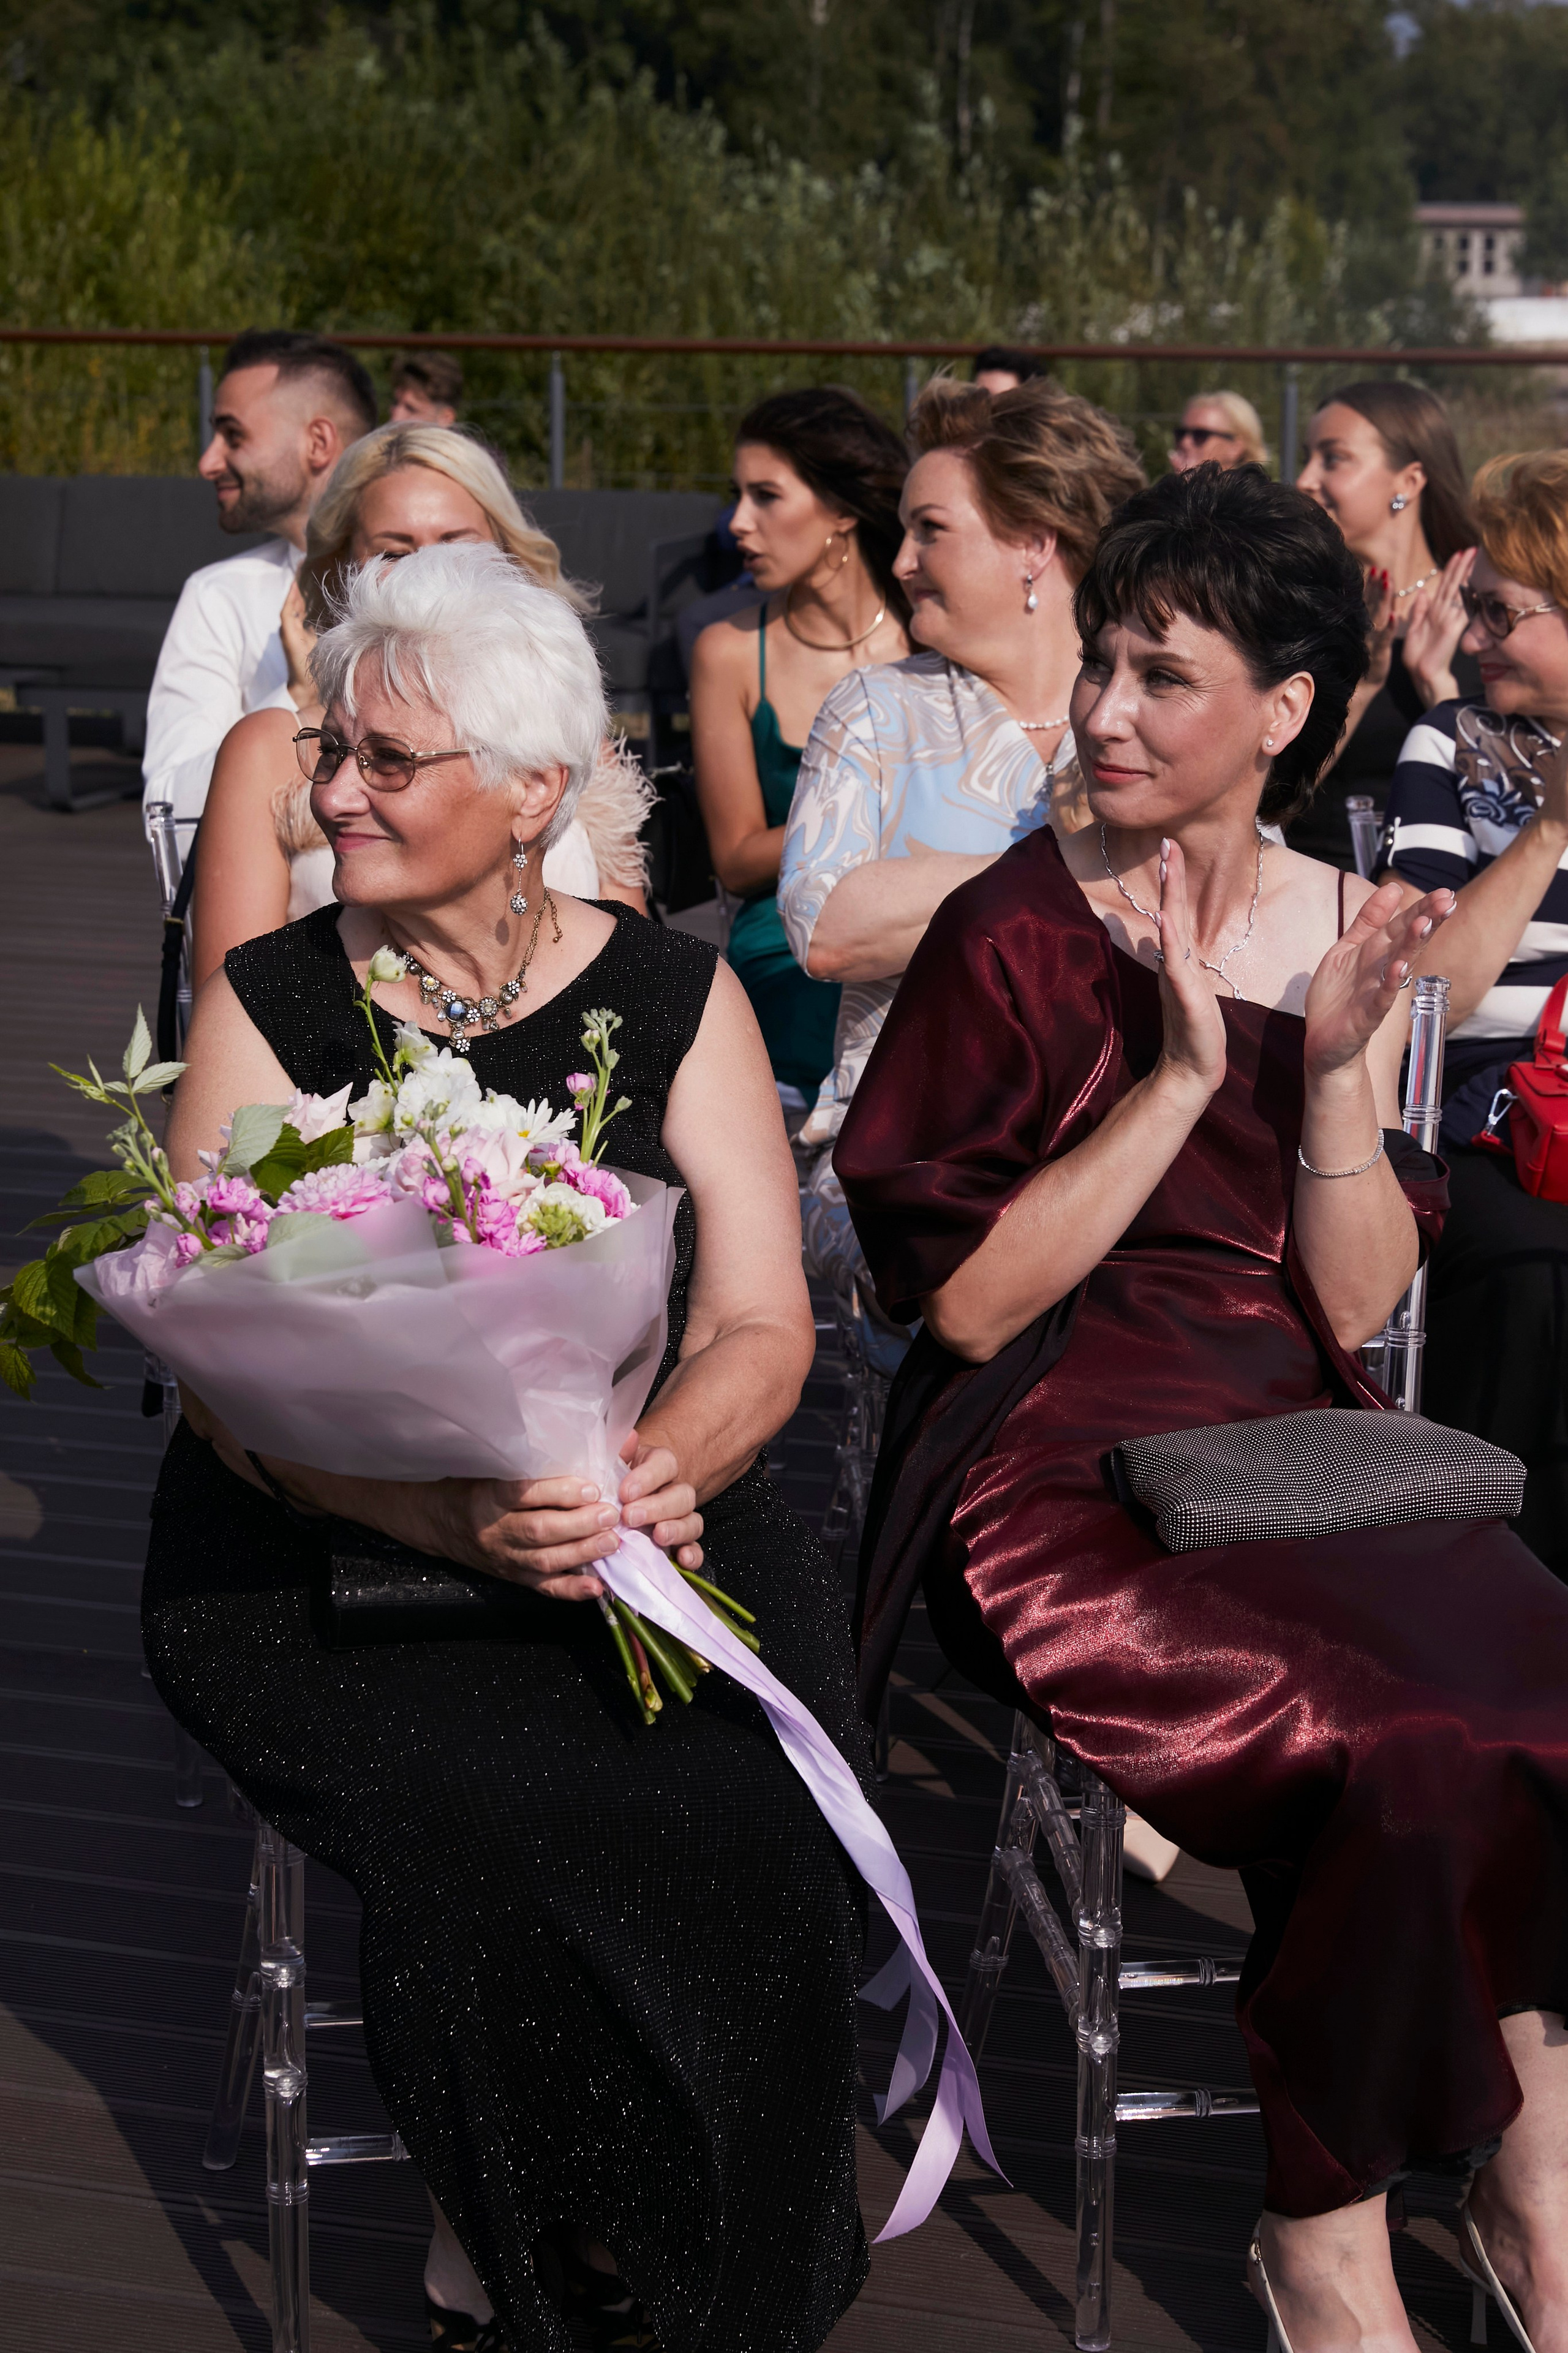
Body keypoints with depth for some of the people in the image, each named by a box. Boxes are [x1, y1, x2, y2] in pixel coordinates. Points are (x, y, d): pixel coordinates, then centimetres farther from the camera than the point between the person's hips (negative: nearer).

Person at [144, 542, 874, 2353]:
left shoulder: (674, 999, 6)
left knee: (742, 1812, -27)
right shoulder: (267, 1003, 2)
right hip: (315, 1546, -1)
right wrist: (457, 1516, -25)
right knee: (494, 1816, -29)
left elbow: (759, 1327, 2)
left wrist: (655, 1472, -22)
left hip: (646, 1511, 1)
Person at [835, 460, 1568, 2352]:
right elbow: (963, 1299, -11)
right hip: (1064, 1470, -5)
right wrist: (1180, 1077, -15)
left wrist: (1335, 1066, -9)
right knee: (1391, 1759, -26)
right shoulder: (1013, 936, -5)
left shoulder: (1341, 934, 9)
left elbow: (1355, 1304, 5)